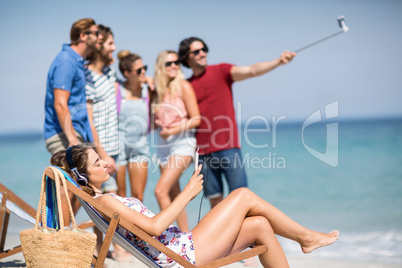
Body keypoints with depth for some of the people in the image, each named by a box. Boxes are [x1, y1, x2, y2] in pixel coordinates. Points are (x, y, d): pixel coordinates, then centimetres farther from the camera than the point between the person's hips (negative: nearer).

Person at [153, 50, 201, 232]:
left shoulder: (184, 86, -4)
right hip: (163, 145, 6)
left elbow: (196, 119, -7)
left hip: (182, 142, -6)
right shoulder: (158, 90, 11)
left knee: (161, 190, -18)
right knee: (174, 195, 8)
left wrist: (173, 130, -15)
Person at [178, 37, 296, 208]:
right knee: (215, 200, 6)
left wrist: (278, 62, -24)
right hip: (203, 151, 3)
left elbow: (251, 71, -10)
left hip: (228, 146, -3)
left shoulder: (221, 71, 4)